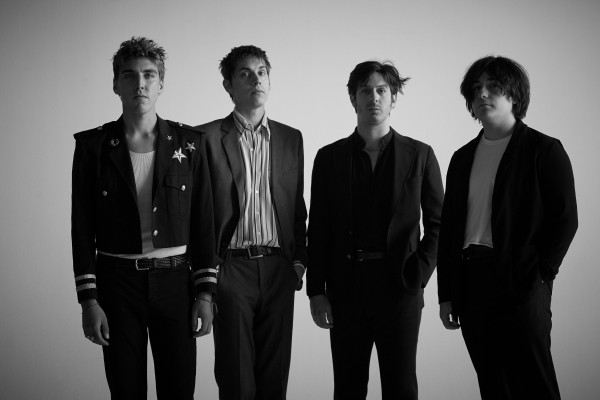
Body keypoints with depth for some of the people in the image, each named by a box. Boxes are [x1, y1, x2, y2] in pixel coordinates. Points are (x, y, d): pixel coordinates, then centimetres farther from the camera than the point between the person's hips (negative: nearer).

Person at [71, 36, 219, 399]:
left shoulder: (189, 142, 3)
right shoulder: (93, 145, 1)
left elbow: (204, 220, 4)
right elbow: (82, 227, 1)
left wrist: (205, 293, 0)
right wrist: (89, 300, -4)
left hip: (174, 281, 1)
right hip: (117, 283, 0)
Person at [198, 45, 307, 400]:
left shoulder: (290, 138, 11)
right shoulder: (208, 137, -1)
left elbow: (298, 206, 15)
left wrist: (299, 261, 8)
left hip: (278, 268, 3)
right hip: (231, 267, -3)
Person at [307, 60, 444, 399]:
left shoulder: (420, 155, 4)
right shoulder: (329, 157, 7)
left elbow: (438, 222, 6)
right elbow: (318, 230, 6)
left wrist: (419, 273, -5)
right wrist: (316, 291, 0)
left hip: (400, 287, -1)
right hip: (346, 288, 1)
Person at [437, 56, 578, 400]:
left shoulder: (544, 150, 0)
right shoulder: (463, 158, 16)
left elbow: (566, 220, -4)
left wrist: (539, 275, -12)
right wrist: (446, 294, 11)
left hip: (520, 283, -5)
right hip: (470, 279, 5)